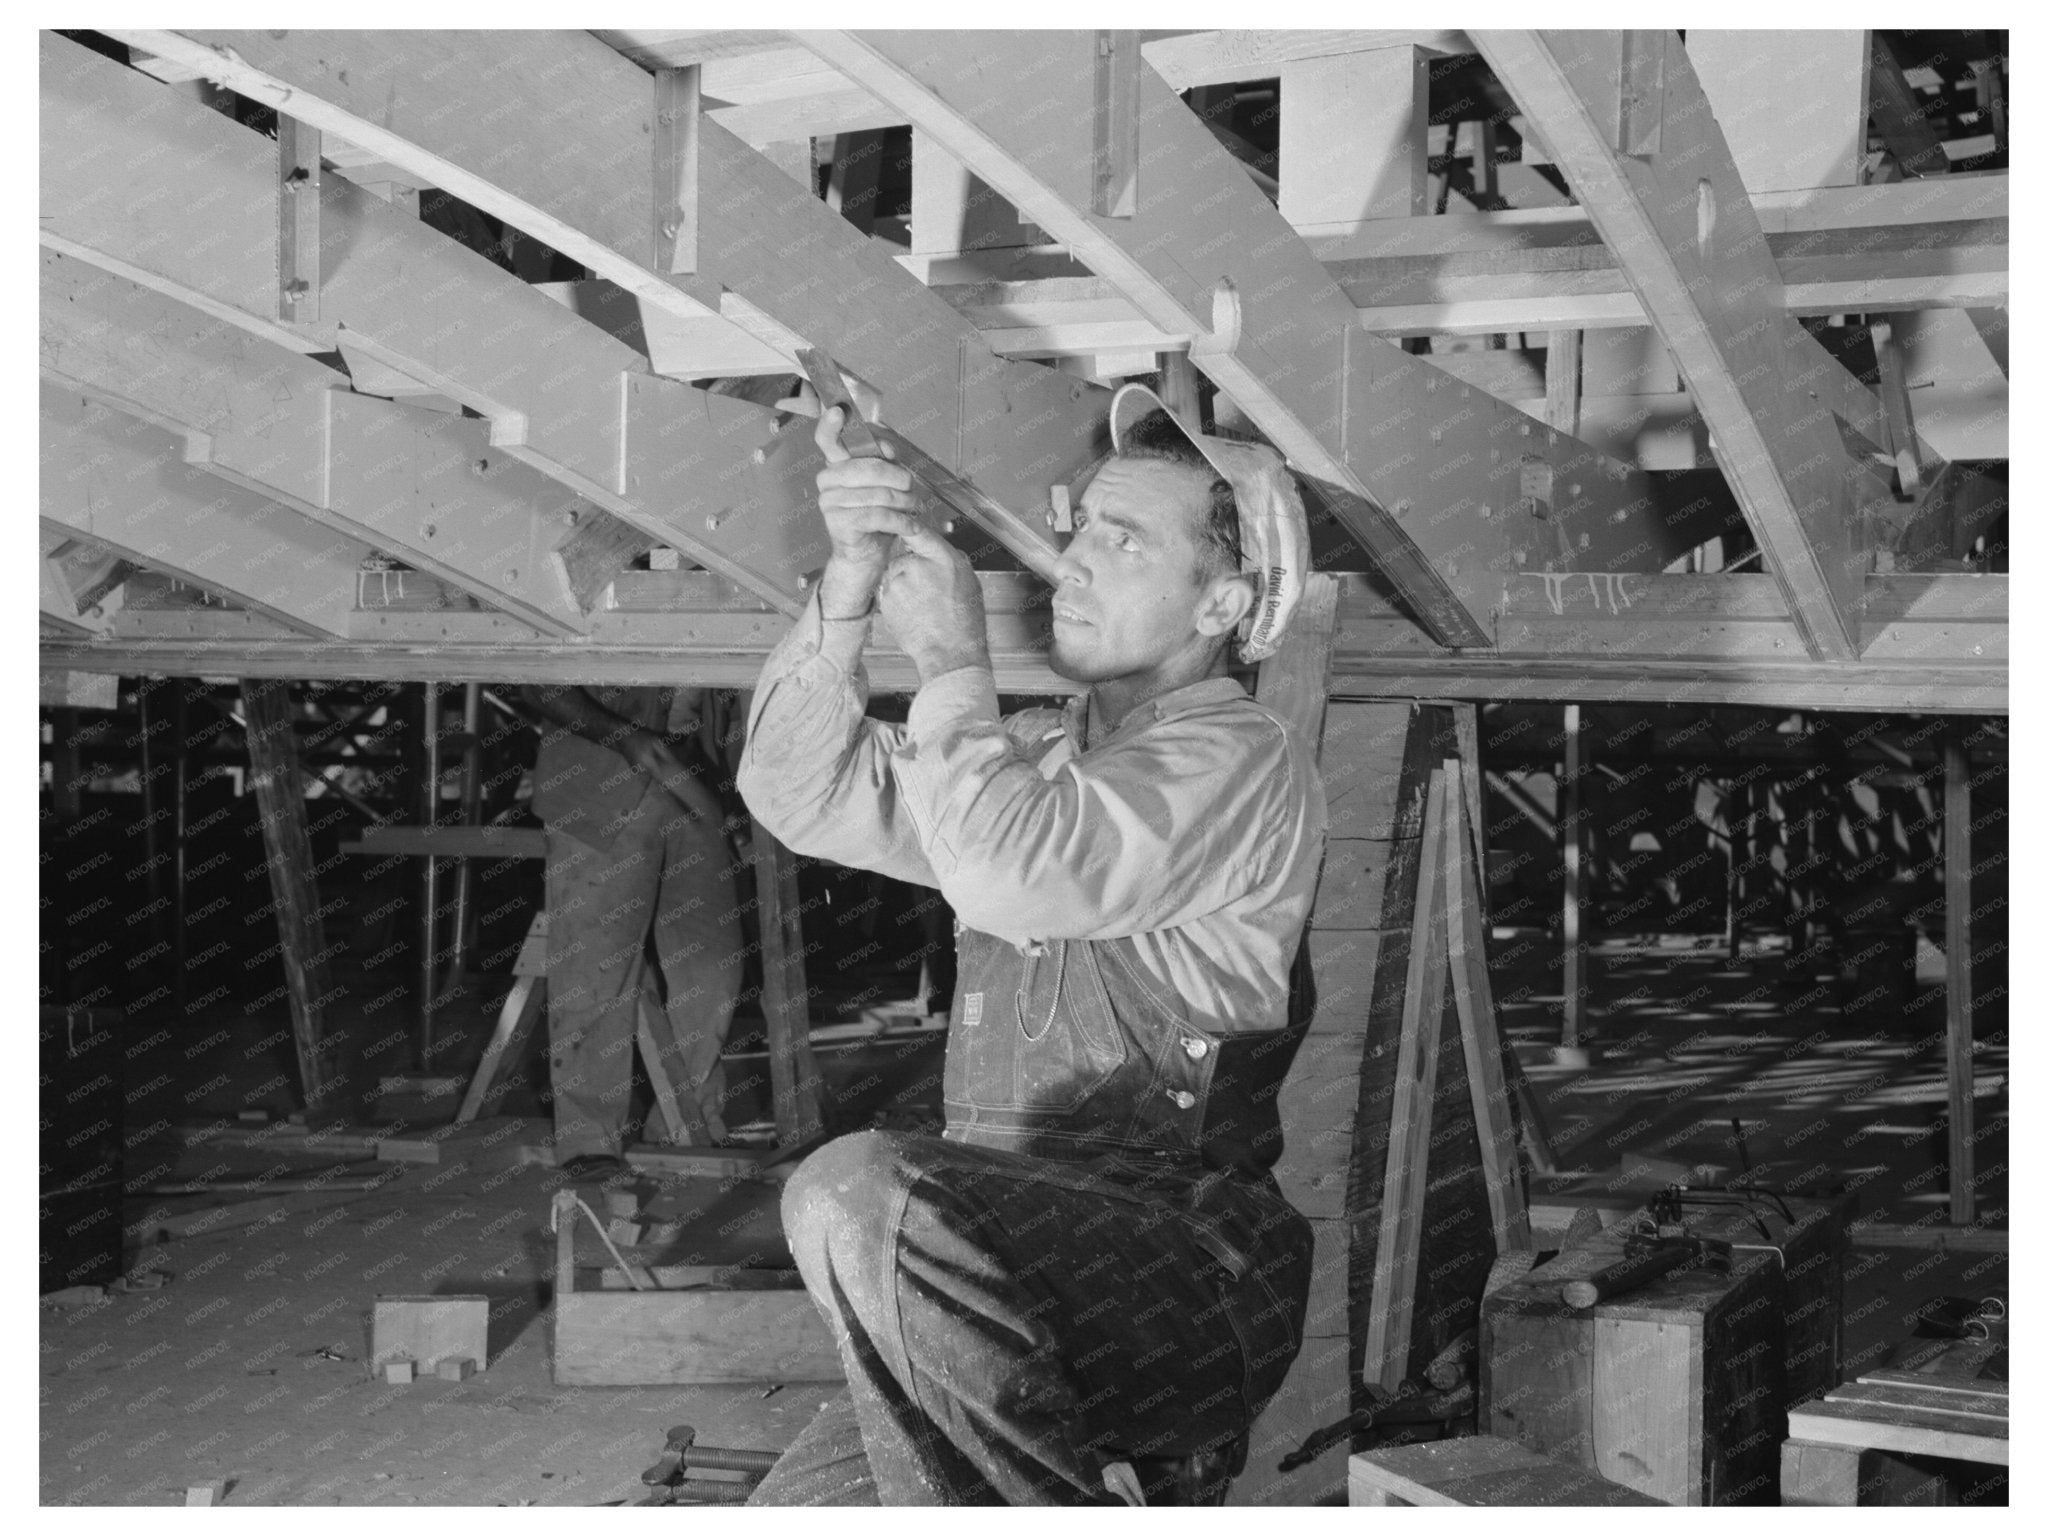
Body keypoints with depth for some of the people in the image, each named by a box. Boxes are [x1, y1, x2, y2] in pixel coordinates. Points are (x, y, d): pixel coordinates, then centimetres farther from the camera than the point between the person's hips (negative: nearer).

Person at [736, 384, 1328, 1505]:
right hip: (1016, 1293, 7)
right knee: (796, 1504, -6)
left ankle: (1058, 1503, -18)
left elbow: (1016, 878, -20)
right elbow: (803, 794, 10)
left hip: (1183, 1271, -7)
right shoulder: (1038, 756, 21)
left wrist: (951, 665, -8)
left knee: (858, 1194, -30)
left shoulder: (1242, 760, -5)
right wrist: (848, 592, -4)